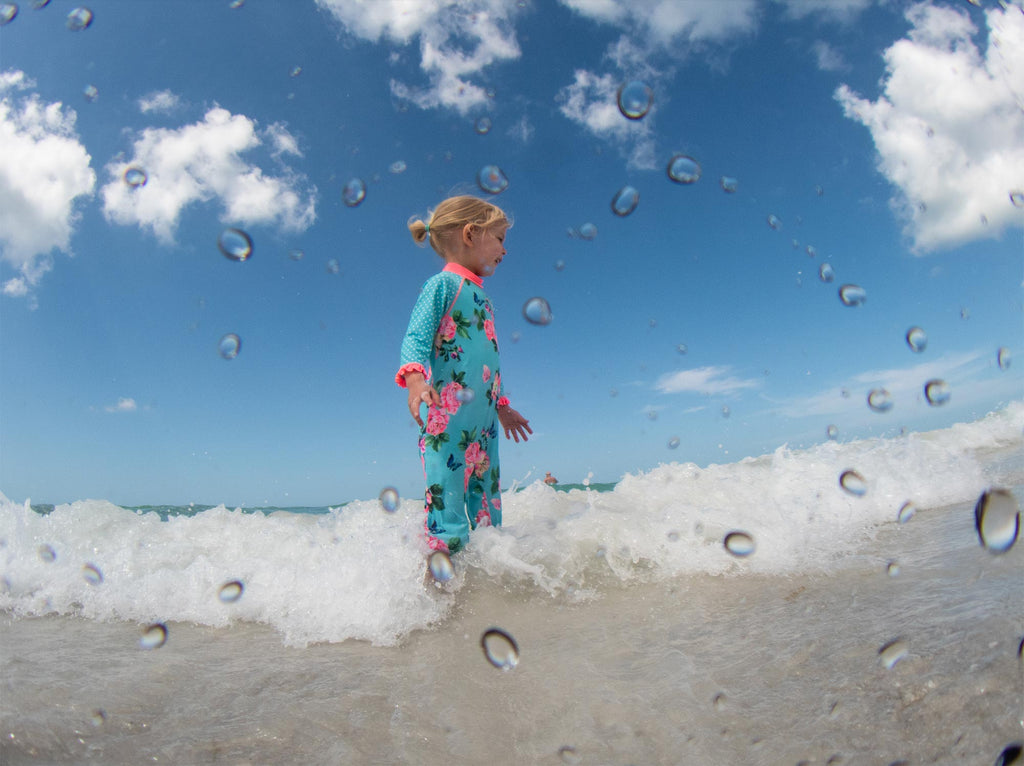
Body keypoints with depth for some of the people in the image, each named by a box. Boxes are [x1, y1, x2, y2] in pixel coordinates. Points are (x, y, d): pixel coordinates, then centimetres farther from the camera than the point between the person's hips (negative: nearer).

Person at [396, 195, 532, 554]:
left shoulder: (481, 296, 21)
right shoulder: (442, 284, -2)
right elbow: (415, 339, -13)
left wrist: (501, 406, 34)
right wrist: (415, 378, -32)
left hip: (484, 425, 8)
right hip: (446, 421, -8)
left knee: (488, 508, 11)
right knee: (447, 506, -8)